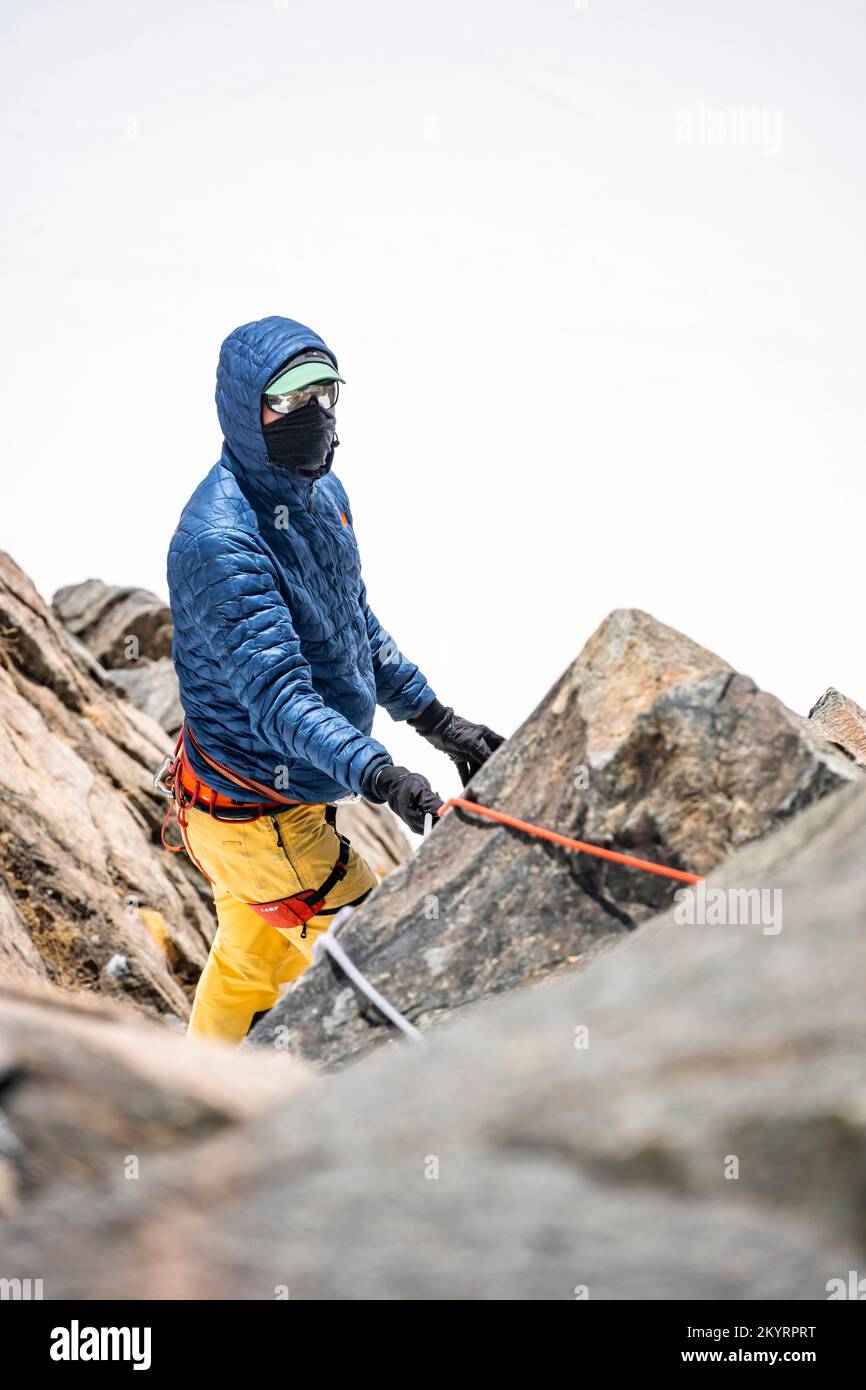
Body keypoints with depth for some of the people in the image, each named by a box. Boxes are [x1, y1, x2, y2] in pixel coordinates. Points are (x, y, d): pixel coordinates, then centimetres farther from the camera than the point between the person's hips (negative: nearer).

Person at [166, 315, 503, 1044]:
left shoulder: (323, 492, 1)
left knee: (252, 965, 27)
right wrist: (378, 774, -49)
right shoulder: (220, 540, -29)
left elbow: (359, 625, 14)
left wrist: (440, 722, 9)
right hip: (254, 812, -9)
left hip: (293, 791, 9)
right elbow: (276, 694, -37)